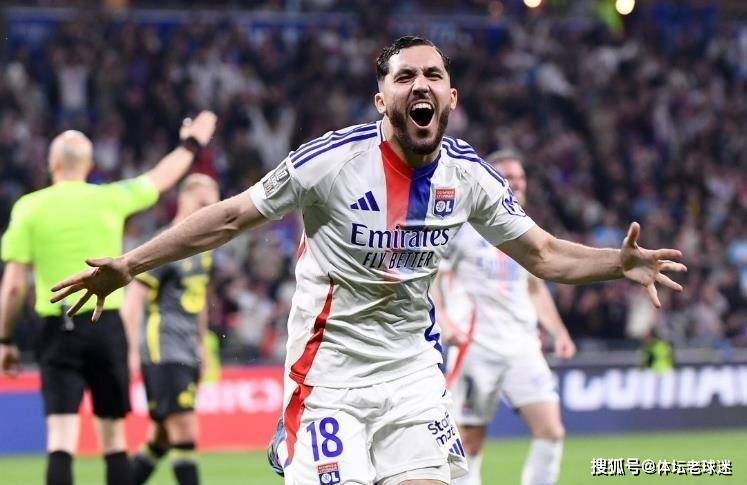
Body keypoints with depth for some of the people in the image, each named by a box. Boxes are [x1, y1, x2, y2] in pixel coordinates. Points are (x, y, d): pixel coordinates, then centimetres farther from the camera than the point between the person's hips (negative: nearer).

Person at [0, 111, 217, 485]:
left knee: (61, 439, -8)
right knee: (113, 435, 12)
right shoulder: (110, 198, 3)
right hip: (106, 326, 1)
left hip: (59, 329, -1)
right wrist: (191, 144, 40)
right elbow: (161, 178, 22)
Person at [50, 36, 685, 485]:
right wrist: (129, 264, -9)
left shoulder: (469, 175, 0)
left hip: (414, 368, 4)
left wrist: (620, 263, -7)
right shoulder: (333, 159, -13)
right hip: (329, 373, -4)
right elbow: (230, 218, -6)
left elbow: (543, 253, 10)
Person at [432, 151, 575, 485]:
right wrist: (445, 323, -18)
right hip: (476, 347, -5)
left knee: (552, 431, -10)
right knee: (470, 444, 0)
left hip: (523, 347, 5)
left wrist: (559, 332, 14)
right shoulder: (461, 226, -4)